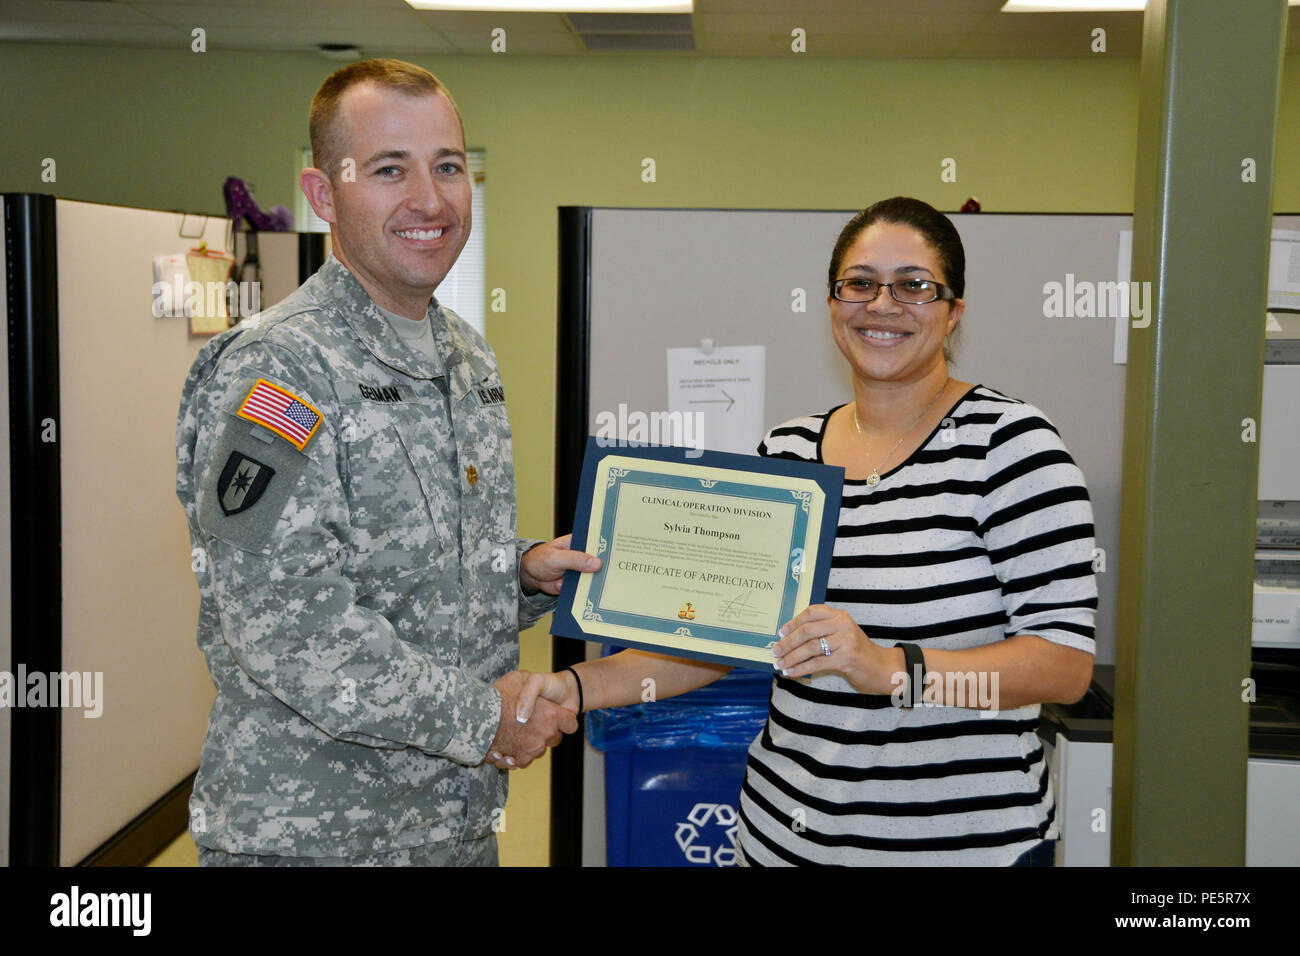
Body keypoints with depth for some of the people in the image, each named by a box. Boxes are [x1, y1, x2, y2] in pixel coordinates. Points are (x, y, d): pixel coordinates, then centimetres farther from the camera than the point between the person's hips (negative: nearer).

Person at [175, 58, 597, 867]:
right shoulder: (277, 369, -19)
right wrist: (482, 715, -17)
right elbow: (285, 628, -24)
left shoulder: (467, 355, 8)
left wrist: (527, 570, -1)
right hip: (313, 833, -7)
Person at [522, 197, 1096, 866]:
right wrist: (580, 685, -5)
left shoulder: (1008, 441, -11)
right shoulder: (784, 452, 4)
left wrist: (892, 668, -29)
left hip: (962, 839, -4)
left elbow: (1068, 663, -16)